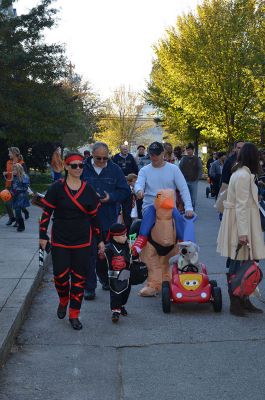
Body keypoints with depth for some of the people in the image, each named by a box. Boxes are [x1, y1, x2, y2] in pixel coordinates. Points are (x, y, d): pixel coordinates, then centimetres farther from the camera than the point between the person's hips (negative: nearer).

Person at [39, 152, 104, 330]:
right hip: (60, 241, -2)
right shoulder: (57, 188, -6)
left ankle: (74, 315, 16)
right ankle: (63, 300, 30)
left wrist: (100, 239, 8)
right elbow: (46, 213, -2)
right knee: (60, 275, -3)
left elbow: (94, 216, 8)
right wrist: (43, 236, -4)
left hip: (83, 242, 2)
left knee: (79, 278, 3)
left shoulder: (88, 189, 2)